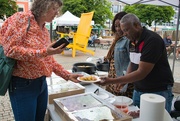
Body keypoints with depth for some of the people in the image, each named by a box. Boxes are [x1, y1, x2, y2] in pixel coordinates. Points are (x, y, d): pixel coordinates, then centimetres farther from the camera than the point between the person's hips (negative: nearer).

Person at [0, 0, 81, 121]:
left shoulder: (45, 30, 10)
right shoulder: (21, 18, -11)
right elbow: (11, 49, -19)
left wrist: (67, 75, 7)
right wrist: (43, 52, -25)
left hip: (41, 83, 8)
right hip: (23, 85, -7)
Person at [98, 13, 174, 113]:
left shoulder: (152, 40, -21)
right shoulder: (134, 40, 4)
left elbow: (141, 73, -25)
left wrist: (112, 81, -25)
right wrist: (123, 82, -4)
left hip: (158, 92, -7)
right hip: (138, 91, 7)